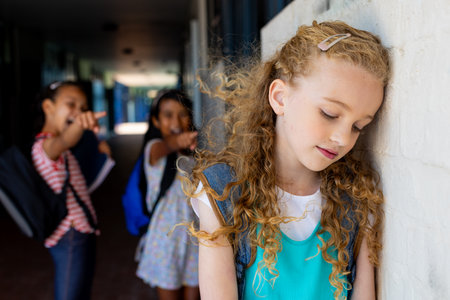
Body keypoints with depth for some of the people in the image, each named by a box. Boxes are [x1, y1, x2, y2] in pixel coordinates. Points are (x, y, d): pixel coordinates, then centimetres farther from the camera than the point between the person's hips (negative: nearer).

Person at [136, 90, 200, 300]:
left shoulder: (195, 152, 5)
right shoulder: (154, 148, -8)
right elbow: (165, 147, -34)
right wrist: (177, 141, -55)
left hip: (195, 236, 4)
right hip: (166, 236, -3)